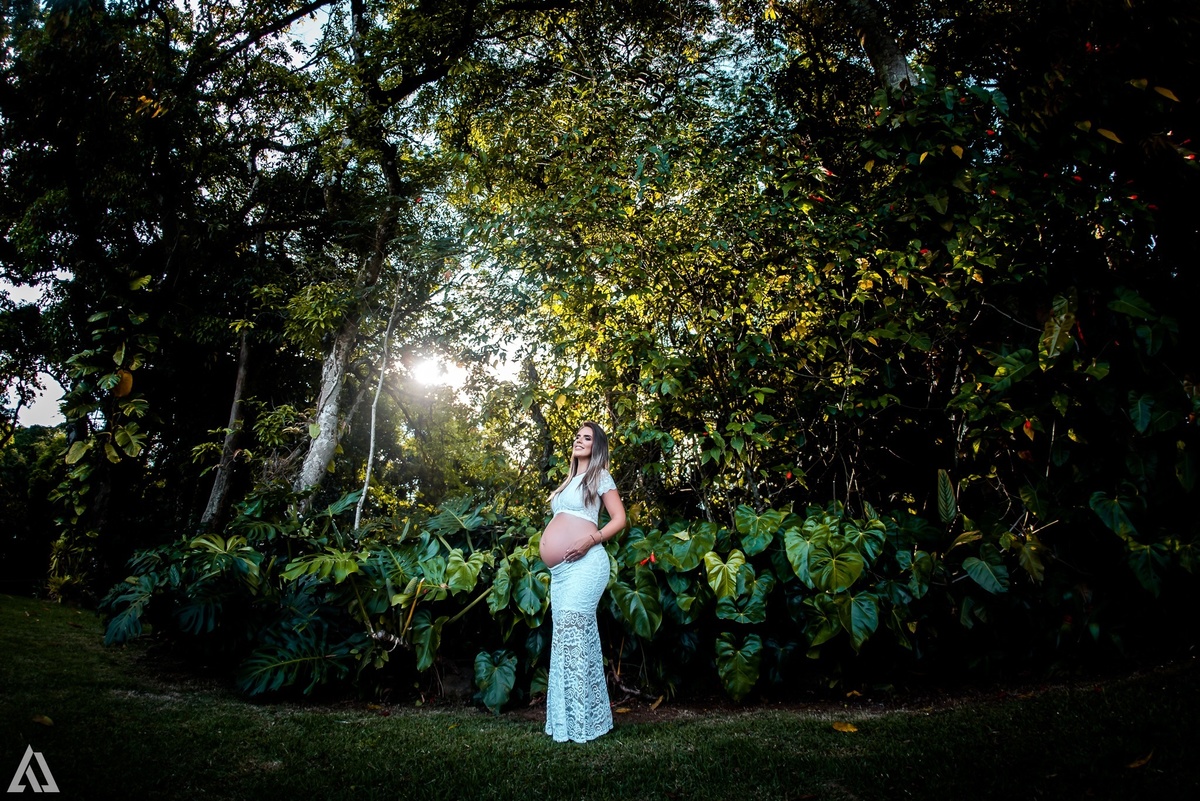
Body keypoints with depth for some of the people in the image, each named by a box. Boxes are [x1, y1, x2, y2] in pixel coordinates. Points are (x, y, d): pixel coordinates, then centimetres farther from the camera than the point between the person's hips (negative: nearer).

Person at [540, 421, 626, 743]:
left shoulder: (599, 476, 2)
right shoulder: (570, 481, 23)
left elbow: (619, 518, -5)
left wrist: (591, 540, -17)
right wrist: (551, 547, 15)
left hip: (584, 564, -8)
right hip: (561, 570, 8)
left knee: (573, 632, -12)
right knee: (565, 637, 9)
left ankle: (581, 719, -4)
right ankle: (568, 717, 17)